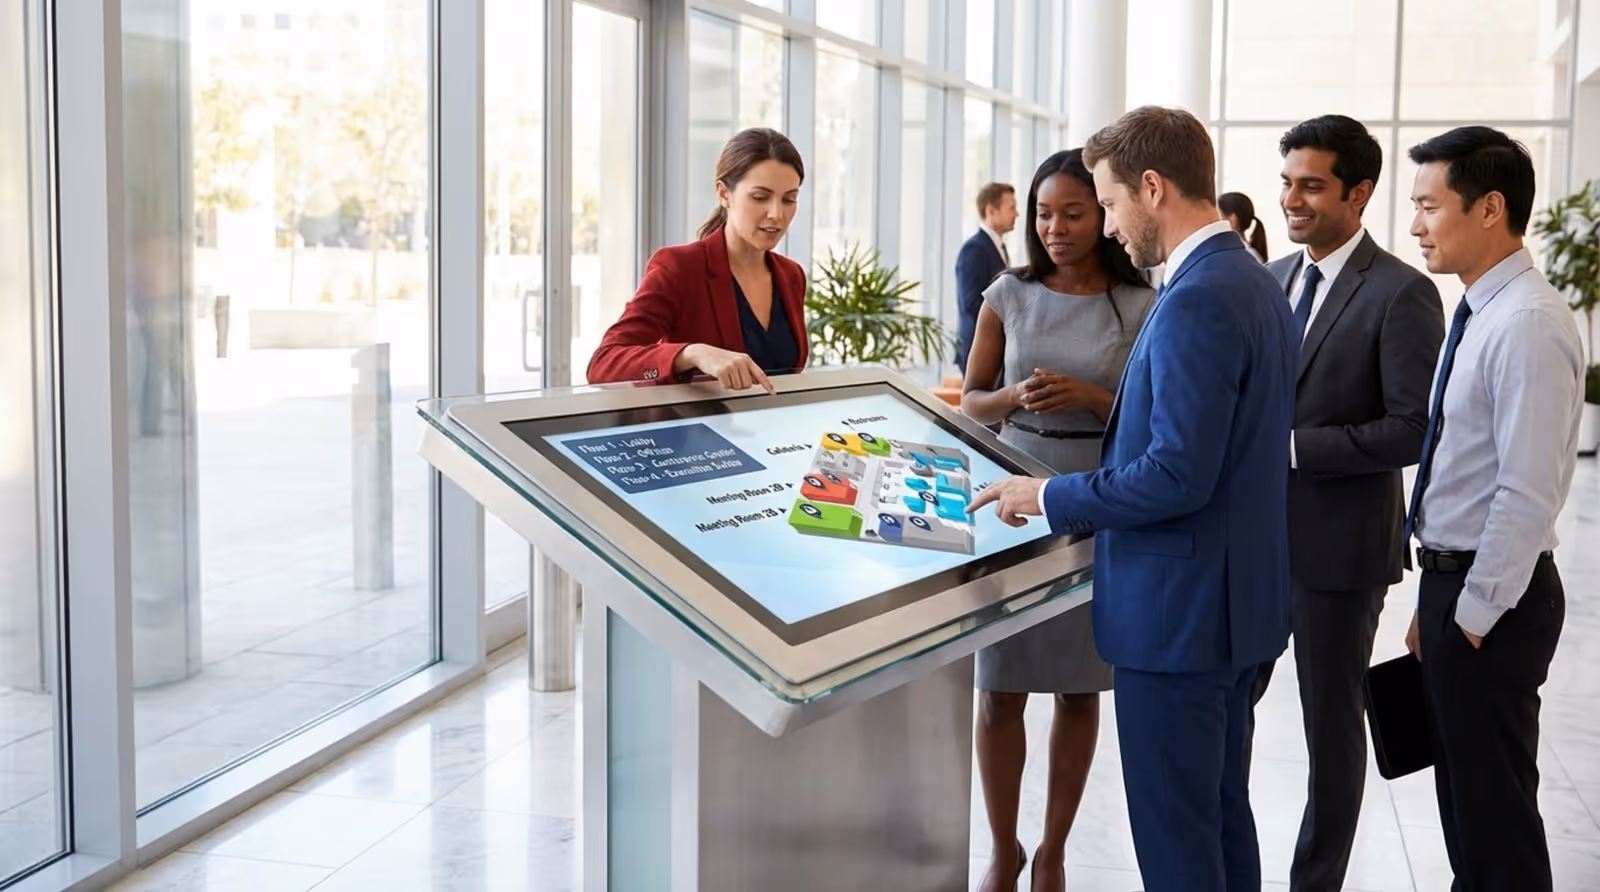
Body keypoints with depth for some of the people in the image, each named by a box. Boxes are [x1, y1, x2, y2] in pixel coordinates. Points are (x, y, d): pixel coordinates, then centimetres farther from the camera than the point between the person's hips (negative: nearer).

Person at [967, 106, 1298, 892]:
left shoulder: (1196, 302, -21)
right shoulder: (1255, 283, 10)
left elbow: (1178, 474, -25)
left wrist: (1050, 497, -13)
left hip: (1179, 610, -10)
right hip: (1235, 596, 10)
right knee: (1221, 811, 18)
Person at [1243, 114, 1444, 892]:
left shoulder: (1401, 293, -12)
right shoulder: (1270, 279, 9)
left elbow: (1416, 428, -18)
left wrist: (1293, 445, -21)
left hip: (1337, 544, -6)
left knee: (1331, 725, 9)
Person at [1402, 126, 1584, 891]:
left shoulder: (1528, 325, -20)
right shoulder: (1477, 313, 10)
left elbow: (1530, 493, -24)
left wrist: (1473, 617, -16)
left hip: (1488, 599, -10)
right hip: (1451, 580, 10)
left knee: (1495, 804, 2)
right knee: (1463, 796, 19)